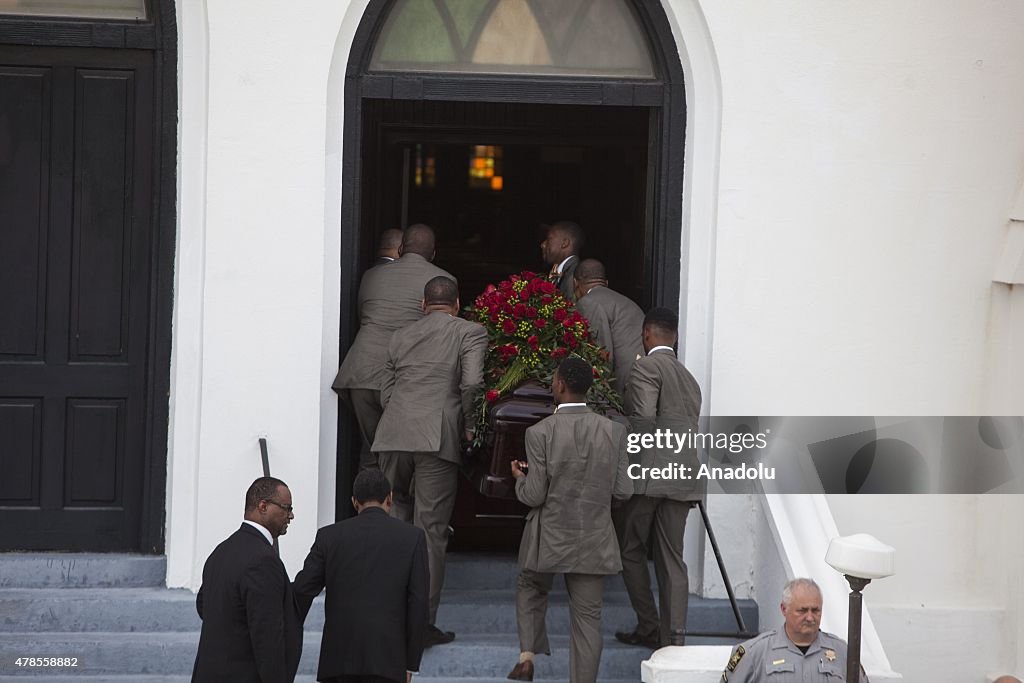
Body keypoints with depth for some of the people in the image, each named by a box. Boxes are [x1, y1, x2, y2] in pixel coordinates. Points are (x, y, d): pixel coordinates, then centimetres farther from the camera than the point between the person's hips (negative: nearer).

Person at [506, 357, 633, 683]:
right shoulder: (614, 431, -7)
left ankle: (527, 655, 14)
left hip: (548, 539, -1)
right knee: (587, 615, 7)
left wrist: (520, 479, 9)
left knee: (530, 589, 26)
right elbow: (623, 491, -4)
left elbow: (534, 496, -13)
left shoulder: (540, 433, -15)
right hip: (594, 541, 1)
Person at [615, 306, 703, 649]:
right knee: (671, 559, 5)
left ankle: (648, 627, 8)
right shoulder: (689, 378, 21)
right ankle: (673, 635, -2)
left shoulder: (646, 367, -4)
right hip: (682, 476, 6)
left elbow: (644, 419, -15)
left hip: (647, 473, -6)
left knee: (631, 550, 9)